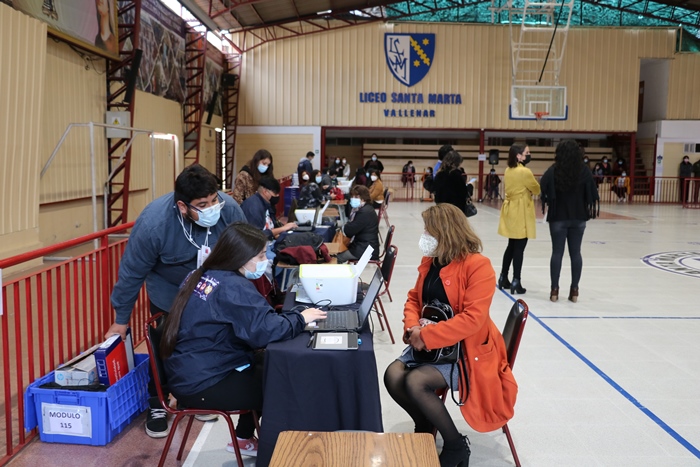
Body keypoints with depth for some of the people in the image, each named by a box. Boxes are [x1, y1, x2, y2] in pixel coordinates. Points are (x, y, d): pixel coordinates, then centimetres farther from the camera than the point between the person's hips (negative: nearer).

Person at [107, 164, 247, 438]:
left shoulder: (229, 209, -31)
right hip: (168, 292, -2)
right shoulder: (153, 222, -35)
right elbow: (132, 272, -21)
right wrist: (121, 319, -11)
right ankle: (157, 405, 21)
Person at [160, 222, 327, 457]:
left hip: (189, 372, 10)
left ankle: (243, 438, 29)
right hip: (202, 384, -10)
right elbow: (266, 330, -31)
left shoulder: (202, 275, 7)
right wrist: (300, 319, -14)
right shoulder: (233, 287, -21)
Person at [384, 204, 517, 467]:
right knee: (393, 376, -15)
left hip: (467, 350, -7)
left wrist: (427, 336, -26)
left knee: (416, 382, -27)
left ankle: (456, 445, -5)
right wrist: (413, 327, -7)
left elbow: (472, 319, -25)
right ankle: (424, 428, 11)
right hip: (431, 345, 7)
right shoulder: (430, 262, 6)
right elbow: (414, 298, 14)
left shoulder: (478, 266, -18)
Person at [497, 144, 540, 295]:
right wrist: (531, 190, 16)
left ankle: (503, 278, 23)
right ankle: (516, 282, 0)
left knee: (511, 246, 17)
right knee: (519, 248, -3)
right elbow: (537, 190, -5)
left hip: (510, 210, 8)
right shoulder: (525, 172, -15)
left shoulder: (508, 171, 7)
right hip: (521, 213, -8)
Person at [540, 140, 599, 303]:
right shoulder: (584, 170, -3)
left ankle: (554, 289, 5)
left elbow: (543, 188, -15)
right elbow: (592, 191, -1)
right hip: (578, 217, 2)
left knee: (557, 252, 4)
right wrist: (591, 208, 12)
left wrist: (546, 204, 0)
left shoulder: (553, 170, -9)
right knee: (576, 253, 8)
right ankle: (574, 289, 11)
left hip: (558, 217, -1)